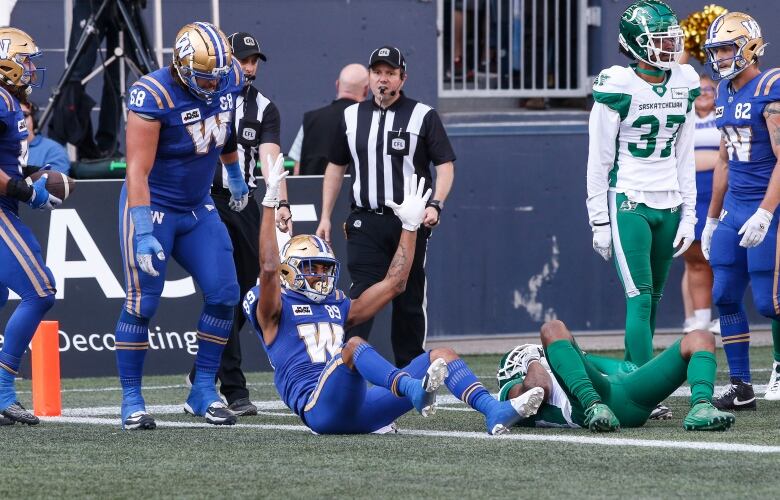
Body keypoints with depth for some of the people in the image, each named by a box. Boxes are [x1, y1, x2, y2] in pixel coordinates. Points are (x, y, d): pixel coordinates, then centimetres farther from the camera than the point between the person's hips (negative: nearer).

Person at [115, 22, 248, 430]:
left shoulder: (229, 80, -5)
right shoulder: (154, 96, -25)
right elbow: (137, 171, -26)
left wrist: (235, 175, 31)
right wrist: (143, 234, -31)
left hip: (198, 209, 6)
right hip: (153, 207, -6)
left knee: (224, 294, -1)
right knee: (142, 303, -7)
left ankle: (203, 391, 8)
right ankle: (131, 399, 2)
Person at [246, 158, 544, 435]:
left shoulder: (338, 307, 30)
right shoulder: (276, 311, 10)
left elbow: (393, 284, 30)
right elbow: (269, 267, -9)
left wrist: (410, 226, 28)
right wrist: (270, 201, -13)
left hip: (360, 410, 7)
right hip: (320, 407, -7)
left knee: (441, 357, -6)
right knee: (354, 345, -35)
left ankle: (494, 412, -33)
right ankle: (415, 390, -63)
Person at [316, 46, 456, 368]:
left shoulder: (423, 116, 2)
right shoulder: (351, 117, 12)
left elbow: (445, 165, 0)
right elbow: (336, 167, 19)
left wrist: (435, 204, -16)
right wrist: (325, 217, 14)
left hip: (410, 222, -1)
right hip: (364, 223, 1)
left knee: (409, 300, 5)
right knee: (360, 296, -9)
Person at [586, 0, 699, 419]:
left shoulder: (683, 88, 6)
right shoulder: (617, 90, -11)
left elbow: (684, 158, 13)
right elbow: (599, 161, -6)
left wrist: (688, 215, 10)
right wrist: (600, 222, -6)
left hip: (668, 207, 6)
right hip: (629, 206, -6)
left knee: (652, 300, 6)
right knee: (640, 298, -12)